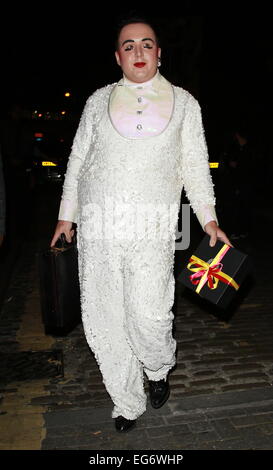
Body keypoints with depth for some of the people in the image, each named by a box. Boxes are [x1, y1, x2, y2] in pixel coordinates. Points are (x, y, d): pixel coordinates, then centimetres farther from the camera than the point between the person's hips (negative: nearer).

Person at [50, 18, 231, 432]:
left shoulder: (184, 103, 14)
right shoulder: (99, 101, 16)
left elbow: (195, 164, 13)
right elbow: (77, 159, 17)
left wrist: (208, 218, 4)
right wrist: (66, 215, 14)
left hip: (152, 225, -1)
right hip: (98, 224, 2)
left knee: (148, 315, -10)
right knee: (103, 321, 3)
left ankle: (159, 370, 27)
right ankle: (128, 403, 26)